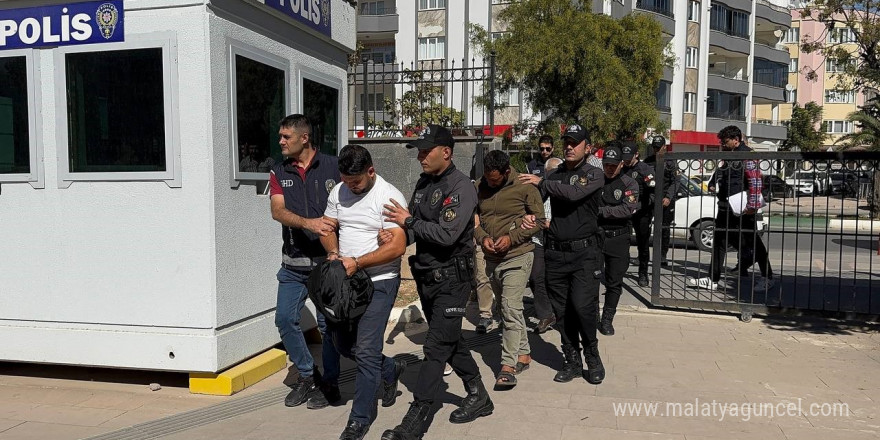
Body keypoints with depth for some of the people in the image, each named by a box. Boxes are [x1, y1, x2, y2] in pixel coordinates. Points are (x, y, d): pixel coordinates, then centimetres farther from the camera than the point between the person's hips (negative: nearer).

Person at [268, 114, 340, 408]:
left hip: (327, 260, -3)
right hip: (293, 262, 4)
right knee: (285, 319, 3)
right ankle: (306, 375, 24)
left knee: (328, 324, 3)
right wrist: (308, 223, -28)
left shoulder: (332, 167, -2)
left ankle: (330, 384, 20)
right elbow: (278, 211, -8)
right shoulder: (279, 173, 6)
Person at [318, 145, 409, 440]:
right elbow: (327, 227, 12)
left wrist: (356, 263, -25)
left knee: (366, 351, -6)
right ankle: (390, 370, 40)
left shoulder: (389, 197, -15)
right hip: (345, 279, 7)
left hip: (379, 281, -7)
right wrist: (332, 252, -9)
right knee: (341, 343, 16)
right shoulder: (338, 192, 4)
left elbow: (397, 246, -21)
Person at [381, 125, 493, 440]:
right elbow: (414, 229, 8)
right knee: (450, 340, 17)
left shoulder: (462, 187, -15)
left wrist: (408, 221, -15)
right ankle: (478, 397, 34)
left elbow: (446, 234, -25)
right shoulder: (423, 183, 8)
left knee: (436, 347, -4)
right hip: (426, 276, 8)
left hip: (451, 279, -8)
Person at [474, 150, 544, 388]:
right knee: (507, 308, 15)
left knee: (510, 308, -14)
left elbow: (538, 219, -6)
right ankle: (524, 352, 30)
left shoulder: (524, 187, -11)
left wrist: (512, 237, -17)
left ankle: (508, 365, -10)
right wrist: (482, 237, -11)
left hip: (517, 257, -6)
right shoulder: (479, 187, 0)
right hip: (491, 259, 6)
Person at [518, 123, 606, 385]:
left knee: (583, 306, -13)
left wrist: (542, 183, -13)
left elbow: (574, 193, -18)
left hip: (583, 253, -4)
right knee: (562, 311, 7)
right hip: (555, 252, 4)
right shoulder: (555, 175, 12)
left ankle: (592, 358, 10)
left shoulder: (594, 175, 1)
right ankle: (572, 361, 20)